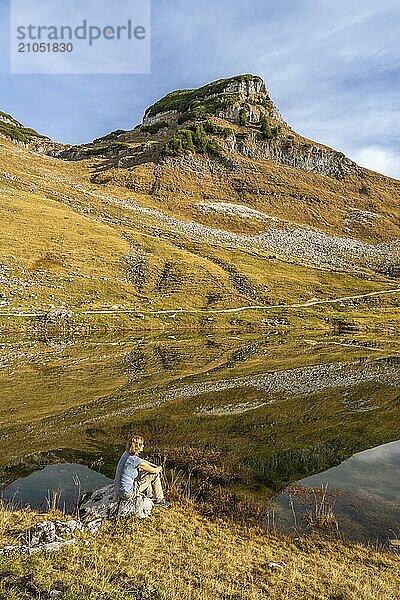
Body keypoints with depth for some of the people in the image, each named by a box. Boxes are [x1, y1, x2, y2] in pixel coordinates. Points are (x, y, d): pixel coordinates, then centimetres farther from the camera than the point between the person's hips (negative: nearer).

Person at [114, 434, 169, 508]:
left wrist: (155, 466, 19)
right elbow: (154, 470, -7)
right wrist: (159, 468, 15)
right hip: (127, 494, -8)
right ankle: (159, 500, 21)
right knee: (154, 475, 1)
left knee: (144, 472, 25)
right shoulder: (136, 460, -23)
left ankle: (150, 496, 44)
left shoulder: (126, 454, 0)